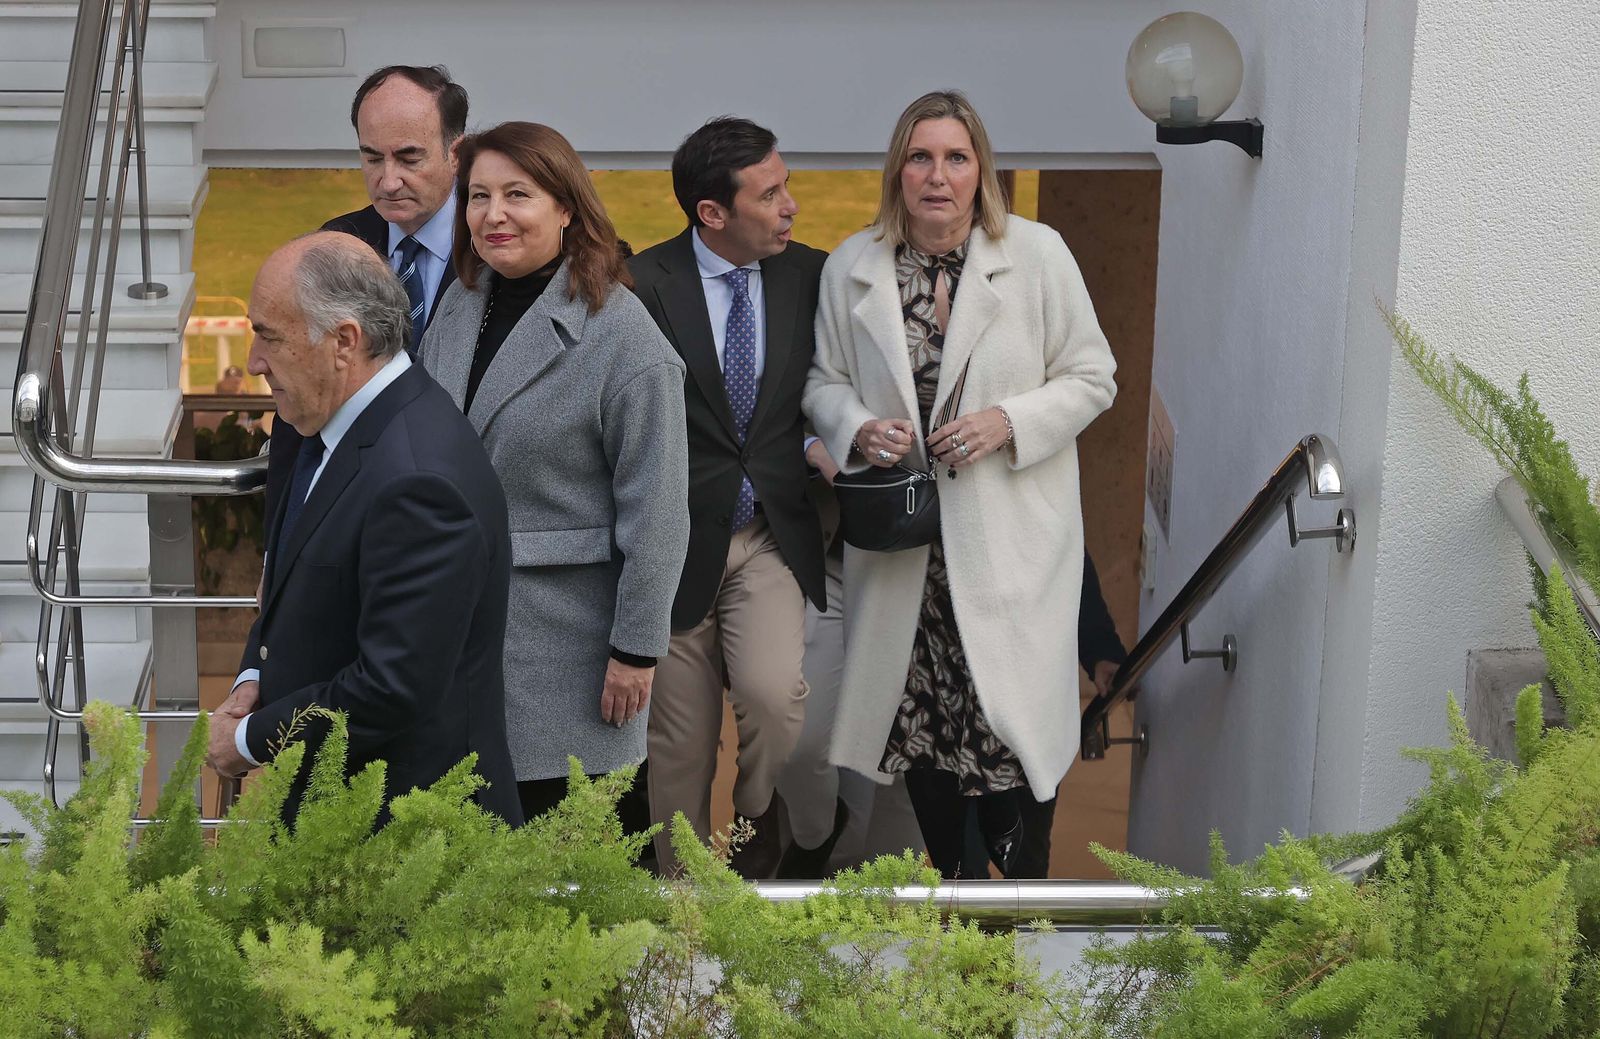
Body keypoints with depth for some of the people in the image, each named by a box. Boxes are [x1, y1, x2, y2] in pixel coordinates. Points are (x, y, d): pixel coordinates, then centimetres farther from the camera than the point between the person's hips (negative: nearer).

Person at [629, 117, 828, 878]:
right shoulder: (645, 284, -10)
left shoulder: (810, 275, 2)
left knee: (773, 694, -20)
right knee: (681, 743, 6)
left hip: (770, 535, 2)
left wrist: (818, 444, -2)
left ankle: (762, 856, 6)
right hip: (678, 537, -2)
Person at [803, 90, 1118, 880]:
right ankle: (951, 873, 29)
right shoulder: (850, 267, 3)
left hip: (1011, 538, -2)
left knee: (1015, 716, -2)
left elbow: (1092, 379, 0)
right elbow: (823, 381, 12)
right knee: (914, 709, 9)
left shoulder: (1038, 254, -3)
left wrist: (1008, 422, -15)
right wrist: (858, 429, -9)